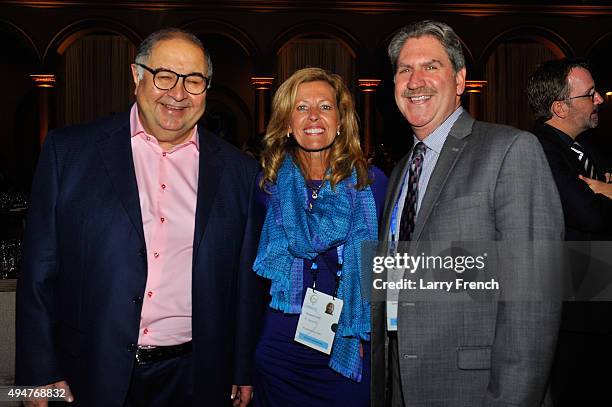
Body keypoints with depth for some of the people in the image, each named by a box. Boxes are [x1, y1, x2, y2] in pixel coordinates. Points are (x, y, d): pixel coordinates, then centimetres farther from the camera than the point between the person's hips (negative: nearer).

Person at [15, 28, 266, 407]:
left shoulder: (239, 170, 0)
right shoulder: (69, 150, -4)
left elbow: (249, 281, 4)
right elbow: (40, 268, -2)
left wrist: (243, 373, 5)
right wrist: (39, 372, -4)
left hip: (193, 377, 1)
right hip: (93, 375, -1)